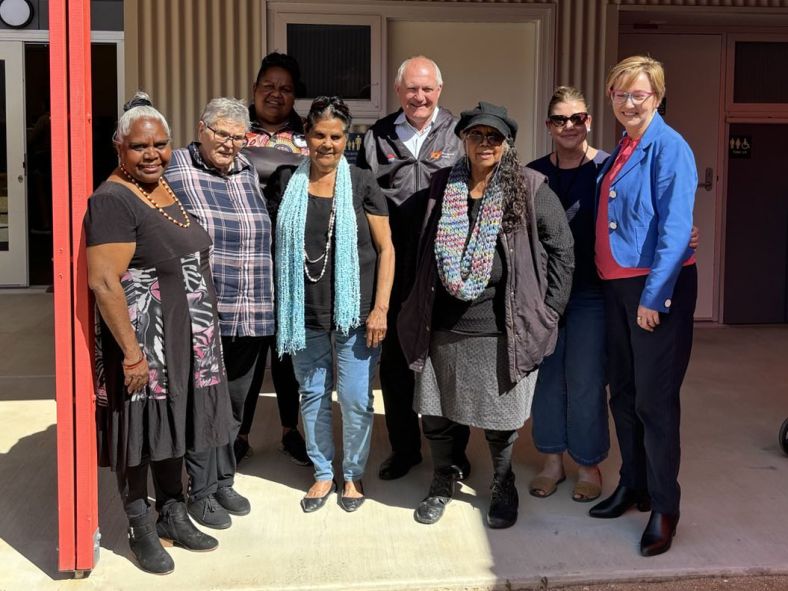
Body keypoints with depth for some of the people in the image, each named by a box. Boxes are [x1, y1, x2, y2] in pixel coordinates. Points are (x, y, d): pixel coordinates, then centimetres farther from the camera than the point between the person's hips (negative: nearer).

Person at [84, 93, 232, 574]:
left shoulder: (171, 187, 10)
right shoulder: (113, 201, -16)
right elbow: (103, 281, -23)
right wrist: (132, 351, -25)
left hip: (187, 340, 8)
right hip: (142, 343, -8)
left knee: (173, 425, 17)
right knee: (142, 430, 5)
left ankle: (173, 513, 32)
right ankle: (141, 529, 21)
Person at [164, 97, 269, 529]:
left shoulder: (249, 173, 11)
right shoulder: (175, 170, -7)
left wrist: (264, 303, 20)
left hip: (251, 317, 6)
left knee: (236, 403, 16)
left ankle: (223, 480, 32)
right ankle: (201, 491, 19)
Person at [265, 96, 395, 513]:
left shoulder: (361, 183, -3)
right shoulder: (285, 181, 2)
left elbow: (386, 248, -1)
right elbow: (268, 238, 11)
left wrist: (380, 309, -8)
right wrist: (280, 306, 5)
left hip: (354, 311, -2)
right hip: (304, 312, 2)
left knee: (356, 399, 2)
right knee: (312, 394, 12)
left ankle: (353, 474, 24)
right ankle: (323, 474, 29)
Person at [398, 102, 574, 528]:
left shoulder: (530, 189, -3)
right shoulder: (441, 185, 7)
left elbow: (561, 249, -1)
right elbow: (424, 250, 15)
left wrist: (547, 312, -4)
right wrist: (419, 309, 11)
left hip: (502, 329, -3)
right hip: (444, 327, 3)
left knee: (500, 419, 9)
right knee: (437, 413, 12)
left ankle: (503, 488, 33)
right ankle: (444, 481, 36)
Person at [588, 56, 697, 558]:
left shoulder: (669, 148, -12)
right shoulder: (621, 150, 13)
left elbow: (675, 229, -17)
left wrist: (654, 296, -19)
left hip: (658, 288, -8)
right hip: (618, 284, 8)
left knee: (654, 398, -3)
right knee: (623, 392, 14)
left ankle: (664, 507, 9)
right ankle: (633, 484, 29)